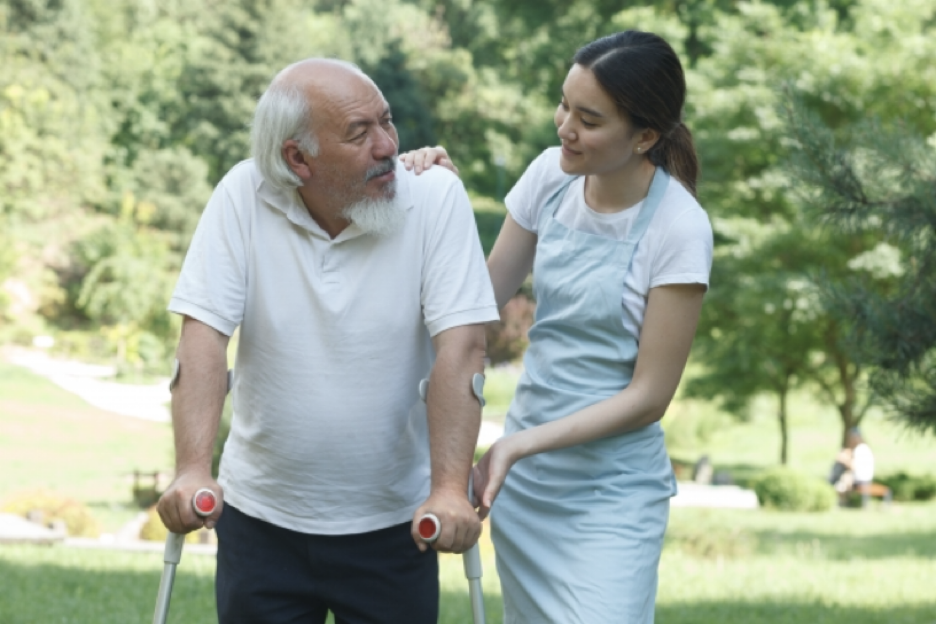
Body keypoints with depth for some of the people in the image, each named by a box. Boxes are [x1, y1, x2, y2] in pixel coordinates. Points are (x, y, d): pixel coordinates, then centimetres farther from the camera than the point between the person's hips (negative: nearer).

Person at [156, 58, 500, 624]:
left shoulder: (436, 198, -12)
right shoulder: (243, 198, -9)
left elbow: (461, 346, -18)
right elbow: (204, 336, -13)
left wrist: (450, 487, -28)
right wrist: (193, 470, -26)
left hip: (392, 520, -1)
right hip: (261, 515, 1)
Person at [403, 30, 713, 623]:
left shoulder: (678, 228, -18)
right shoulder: (552, 175, -2)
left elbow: (649, 396, -14)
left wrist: (522, 444, -21)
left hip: (610, 495, -5)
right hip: (525, 477, 5)